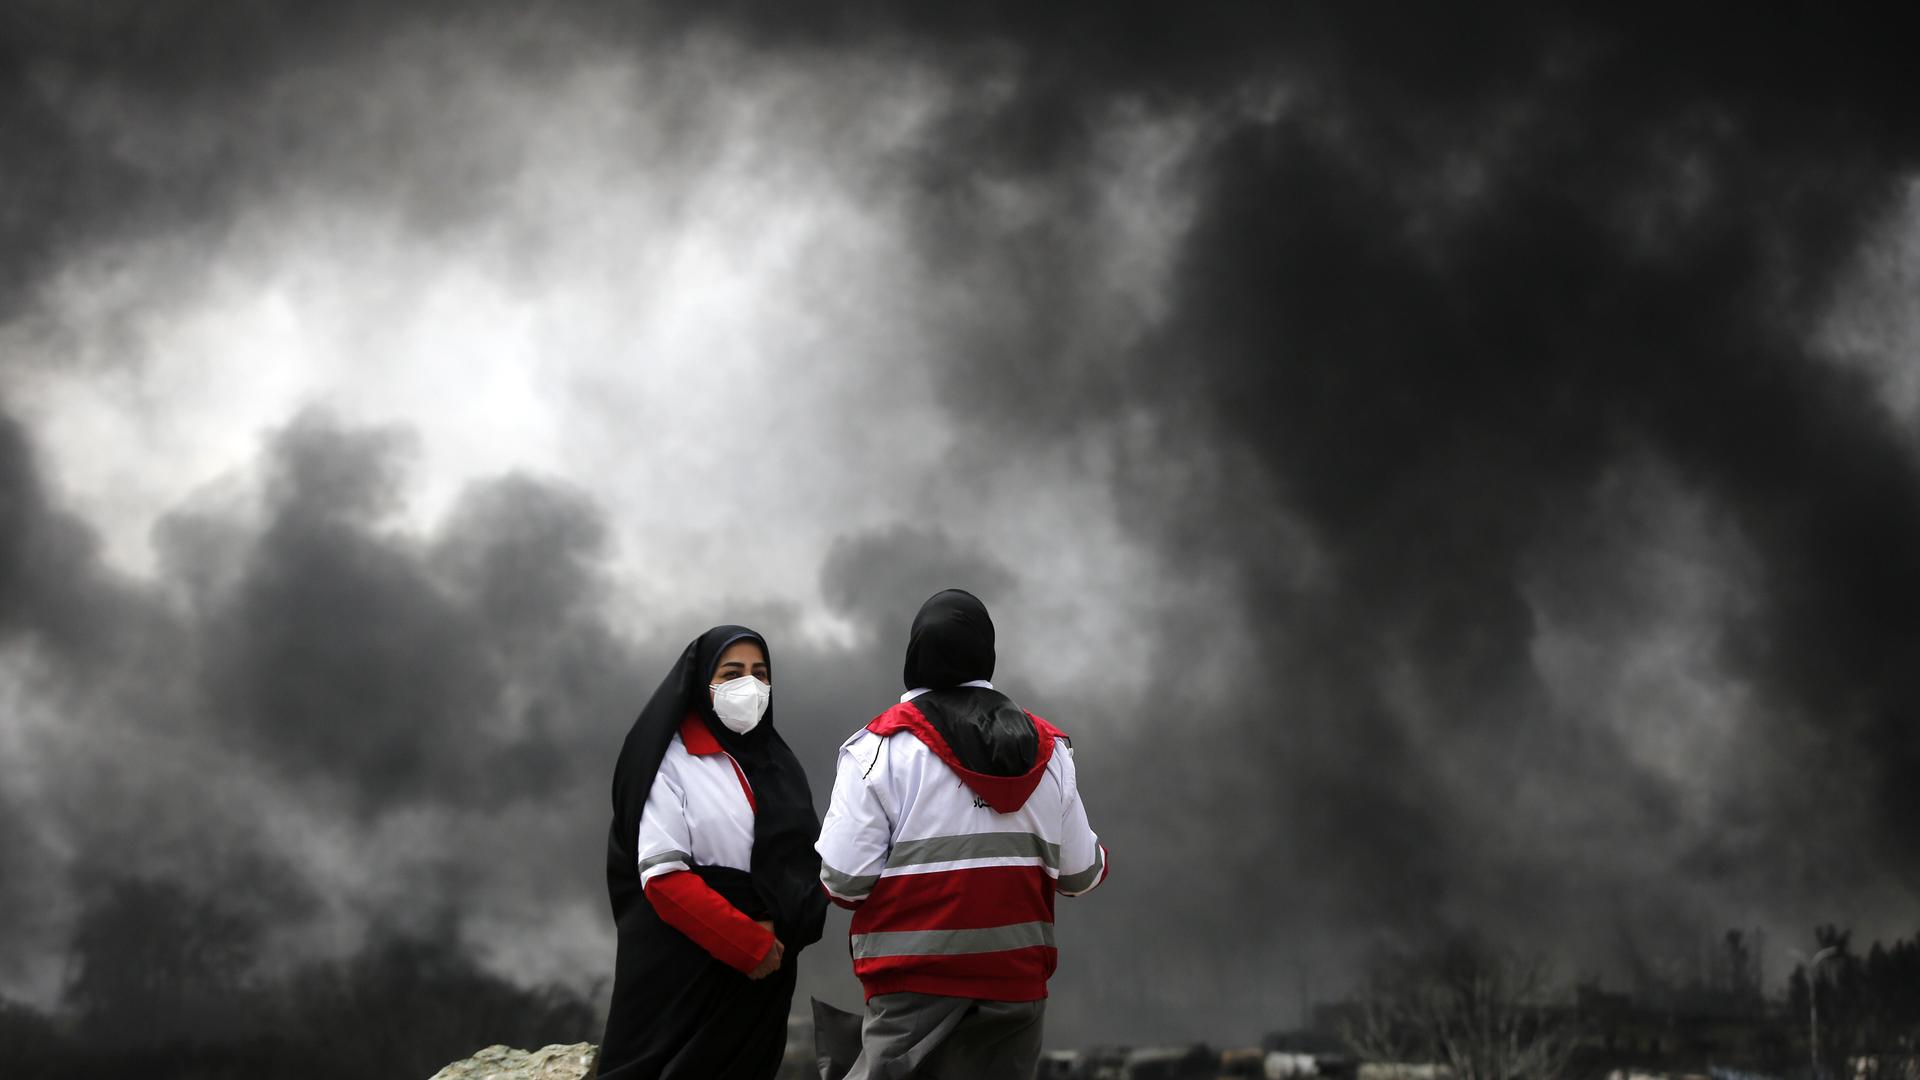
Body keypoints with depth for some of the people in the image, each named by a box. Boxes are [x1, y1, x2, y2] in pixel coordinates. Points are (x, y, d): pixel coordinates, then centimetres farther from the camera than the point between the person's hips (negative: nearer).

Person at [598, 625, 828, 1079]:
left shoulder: (776, 762, 12)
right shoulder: (673, 761, -7)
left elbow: (805, 859, 9)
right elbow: (663, 877, -15)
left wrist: (778, 928, -11)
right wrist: (749, 945, -17)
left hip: (764, 972, 6)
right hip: (685, 969, -6)